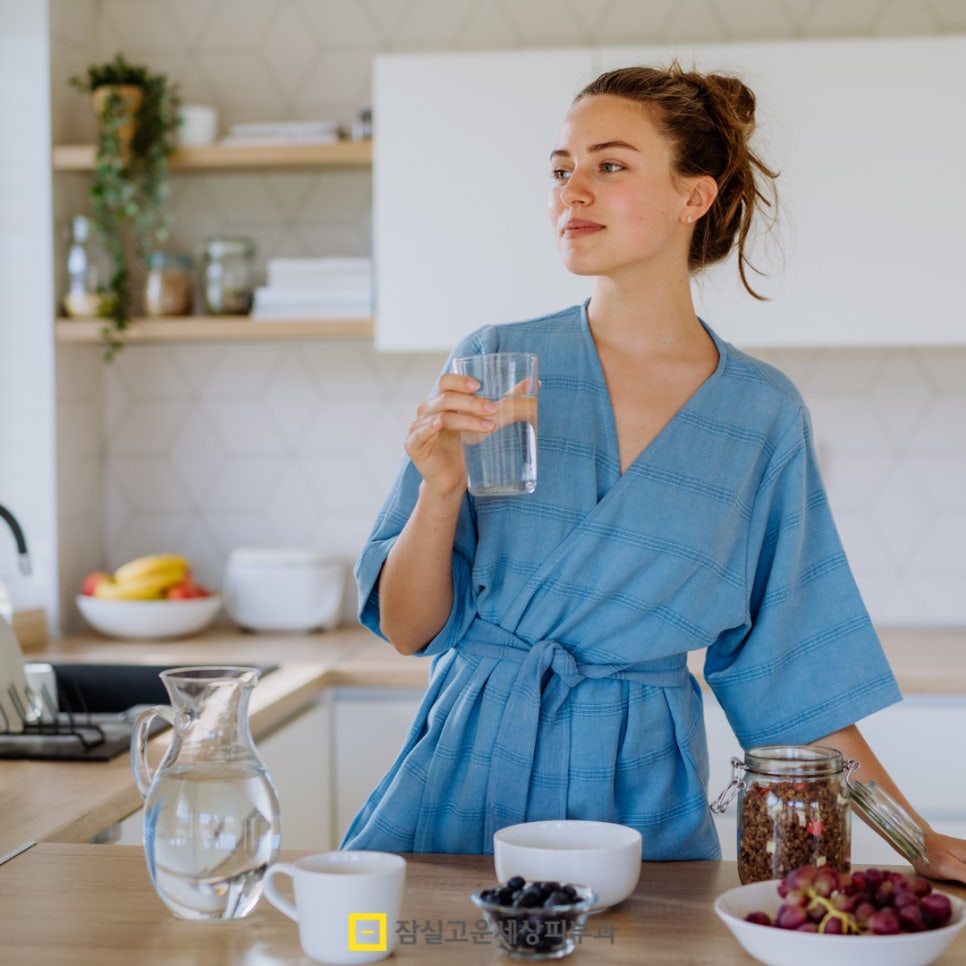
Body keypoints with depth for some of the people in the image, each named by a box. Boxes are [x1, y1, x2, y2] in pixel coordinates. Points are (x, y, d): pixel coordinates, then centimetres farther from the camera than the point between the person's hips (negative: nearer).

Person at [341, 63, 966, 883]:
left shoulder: (764, 415, -1)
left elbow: (788, 663, 7)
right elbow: (408, 629, -1)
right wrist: (442, 489, -19)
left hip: (644, 800, 0)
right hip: (470, 775, 0)